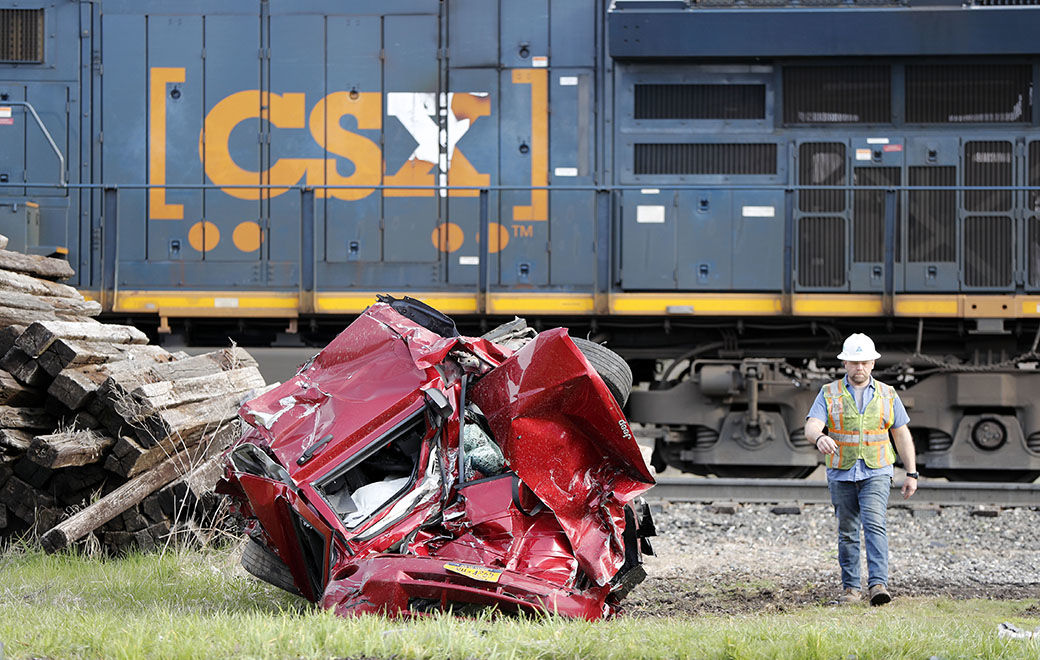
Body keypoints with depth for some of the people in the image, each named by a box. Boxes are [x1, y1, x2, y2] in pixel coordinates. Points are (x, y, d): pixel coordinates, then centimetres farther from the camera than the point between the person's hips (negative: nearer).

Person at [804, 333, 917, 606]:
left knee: (874, 525, -18)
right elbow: (811, 427, -11)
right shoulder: (829, 394, 3)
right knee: (847, 532, 6)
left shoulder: (887, 395, 7)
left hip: (876, 473, -1)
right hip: (841, 474, 1)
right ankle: (851, 588, 15)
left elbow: (902, 435, 11)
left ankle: (878, 584, -25)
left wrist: (911, 474, 6)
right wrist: (819, 438, -36)